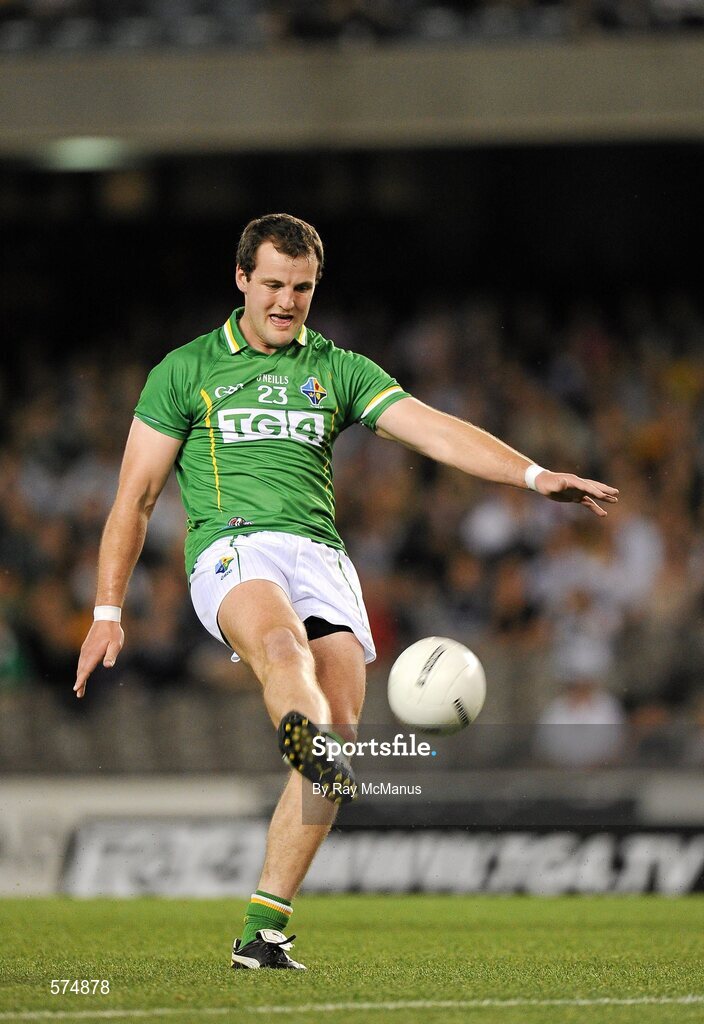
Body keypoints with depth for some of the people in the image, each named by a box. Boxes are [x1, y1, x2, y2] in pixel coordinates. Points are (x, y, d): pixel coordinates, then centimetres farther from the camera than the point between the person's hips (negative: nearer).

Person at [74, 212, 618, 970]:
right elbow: (135, 496, 13)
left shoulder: (339, 370, 19)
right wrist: (107, 612, 4)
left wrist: (534, 475, -11)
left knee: (339, 729, -15)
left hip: (320, 555, 3)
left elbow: (432, 430, 5)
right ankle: (318, 754, -72)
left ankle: (261, 933, -10)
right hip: (232, 546, -3)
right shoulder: (186, 370, 13)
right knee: (283, 645, -37)